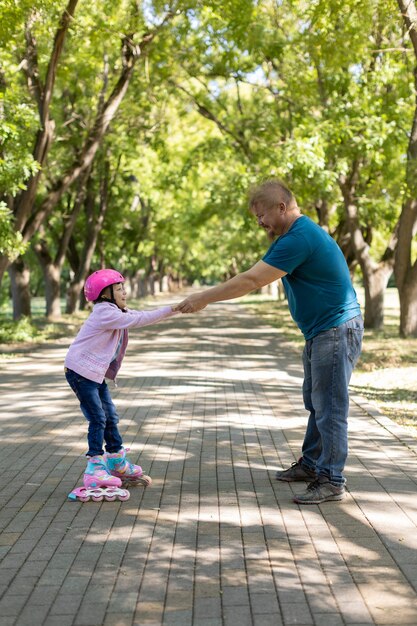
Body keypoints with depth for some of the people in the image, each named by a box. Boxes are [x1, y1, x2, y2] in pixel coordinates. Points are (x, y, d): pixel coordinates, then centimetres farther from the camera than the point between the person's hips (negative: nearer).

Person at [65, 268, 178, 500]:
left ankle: (119, 465, 23)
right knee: (98, 419, -9)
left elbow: (139, 317, 10)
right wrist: (170, 310, -23)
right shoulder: (105, 312, -18)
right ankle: (96, 469, -3)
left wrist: (173, 310, 0)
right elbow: (136, 320, -24)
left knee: (111, 418, 13)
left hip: (96, 374, 10)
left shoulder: (115, 312, 13)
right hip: (80, 372, -10)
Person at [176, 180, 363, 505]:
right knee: (316, 403, 19)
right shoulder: (299, 233, 14)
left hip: (336, 331, -11)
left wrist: (204, 298, -14)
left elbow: (251, 280, -21)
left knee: (329, 407, -6)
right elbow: (254, 276, 16)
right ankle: (311, 463, 30)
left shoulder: (299, 239, -22)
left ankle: (332, 480, 1)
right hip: (320, 332, 11)